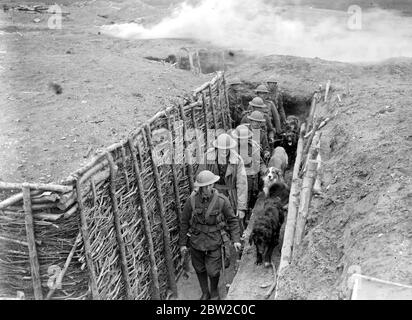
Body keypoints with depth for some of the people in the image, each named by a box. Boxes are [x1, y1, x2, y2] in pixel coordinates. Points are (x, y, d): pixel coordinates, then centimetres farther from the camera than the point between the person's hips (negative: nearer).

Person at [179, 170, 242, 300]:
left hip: (214, 242, -1)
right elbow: (184, 222, -2)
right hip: (196, 241, 2)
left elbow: (232, 220, -3)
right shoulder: (192, 200, -12)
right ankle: (205, 293, 41)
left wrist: (236, 239, -8)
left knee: (213, 272, 3)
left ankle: (214, 292, 36)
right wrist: (182, 243, 1)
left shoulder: (222, 200, -15)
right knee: (200, 270, 16)